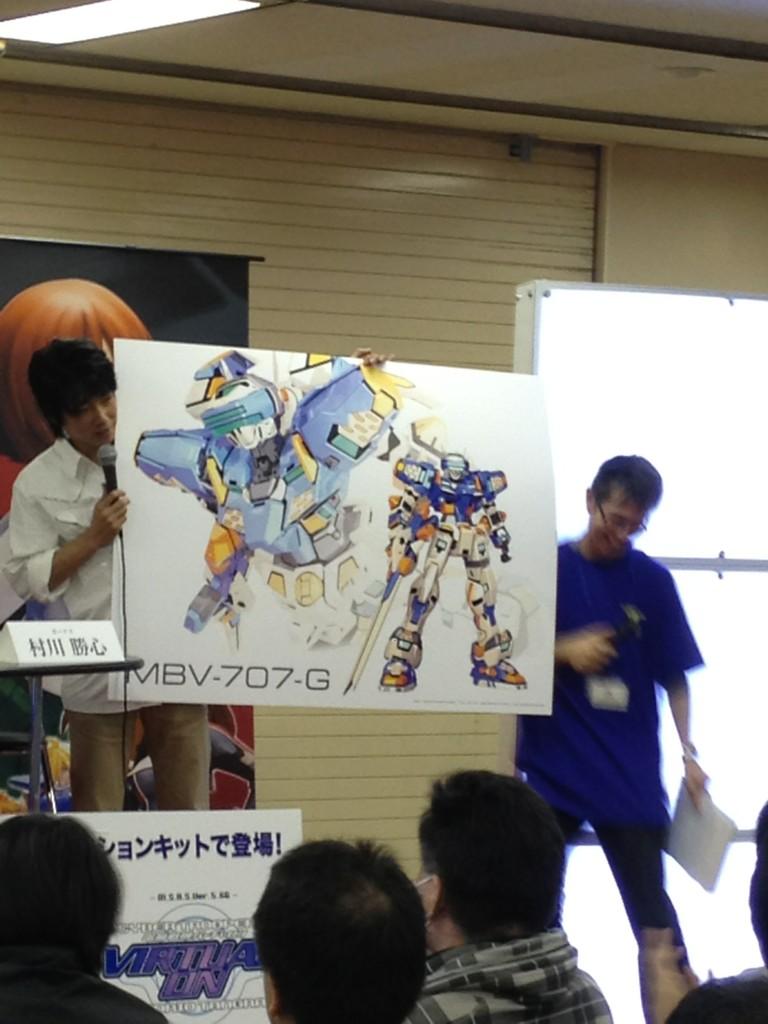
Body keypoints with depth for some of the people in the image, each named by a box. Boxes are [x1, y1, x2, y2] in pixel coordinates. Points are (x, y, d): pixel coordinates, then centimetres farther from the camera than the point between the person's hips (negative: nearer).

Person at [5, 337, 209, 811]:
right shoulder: (37, 483, -1)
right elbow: (30, 579, -3)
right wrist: (93, 537, -12)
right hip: (97, 672, -2)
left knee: (188, 809, 4)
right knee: (97, 818, 4)